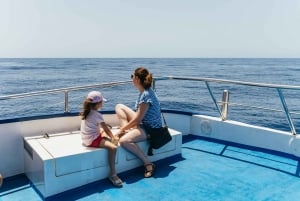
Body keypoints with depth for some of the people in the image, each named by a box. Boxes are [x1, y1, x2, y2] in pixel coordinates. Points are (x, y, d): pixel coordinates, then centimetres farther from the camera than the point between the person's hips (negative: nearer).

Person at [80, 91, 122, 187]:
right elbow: (106, 128, -7)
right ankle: (113, 174, -17)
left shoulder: (86, 112, 9)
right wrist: (113, 137, 6)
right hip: (93, 140, -10)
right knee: (113, 147, -23)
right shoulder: (97, 115, -16)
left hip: (87, 138, 10)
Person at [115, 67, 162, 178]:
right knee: (119, 106, 11)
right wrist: (126, 127, 6)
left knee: (123, 141, -32)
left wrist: (122, 129, -13)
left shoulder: (146, 95, -25)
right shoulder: (144, 92, 4)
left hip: (150, 128, -10)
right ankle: (126, 132, -1)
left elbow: (137, 119, -23)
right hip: (142, 123, 10)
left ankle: (148, 164, -17)